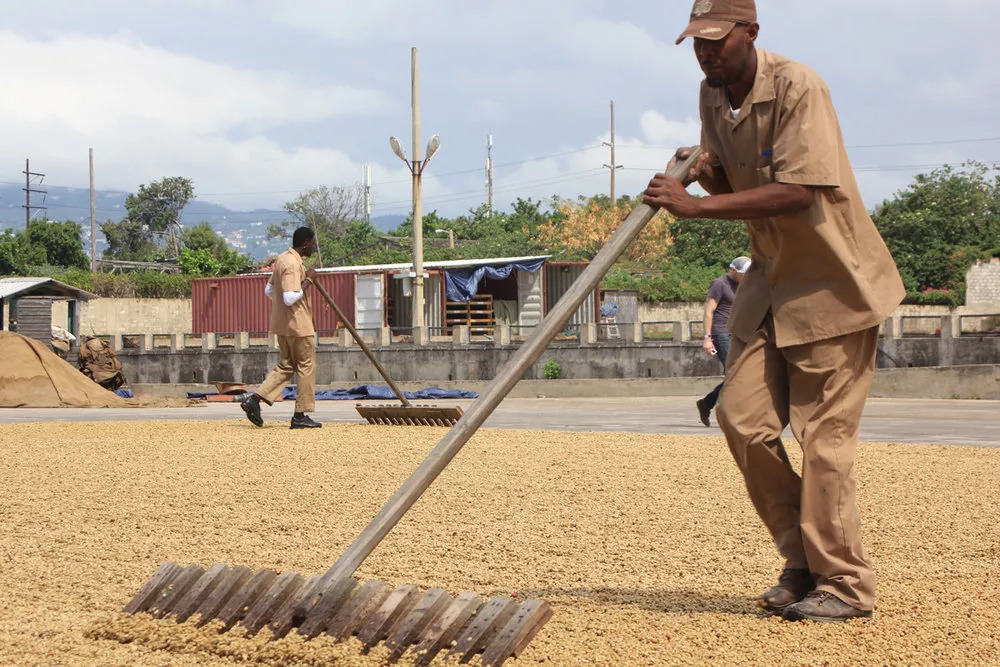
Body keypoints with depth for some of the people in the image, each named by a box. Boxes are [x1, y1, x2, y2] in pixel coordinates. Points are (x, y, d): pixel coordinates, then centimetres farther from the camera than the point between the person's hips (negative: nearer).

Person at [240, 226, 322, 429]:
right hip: (297, 325, -10)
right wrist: (307, 280, -20)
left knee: (286, 365, 14)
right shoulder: (293, 264, -20)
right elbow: (290, 297, -28)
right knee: (306, 367, 1)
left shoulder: (282, 259, 12)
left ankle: (254, 399, 2)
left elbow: (269, 290, 21)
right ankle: (300, 416, 4)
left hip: (282, 324, 10)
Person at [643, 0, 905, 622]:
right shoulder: (713, 95, 5)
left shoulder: (798, 87, -21)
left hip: (834, 282, -8)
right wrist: (705, 170, -10)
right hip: (772, 277, 8)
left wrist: (699, 205, -32)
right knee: (742, 416, 1)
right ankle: (803, 561, 14)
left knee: (824, 434, -6)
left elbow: (799, 192, -30)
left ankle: (844, 585, 4)